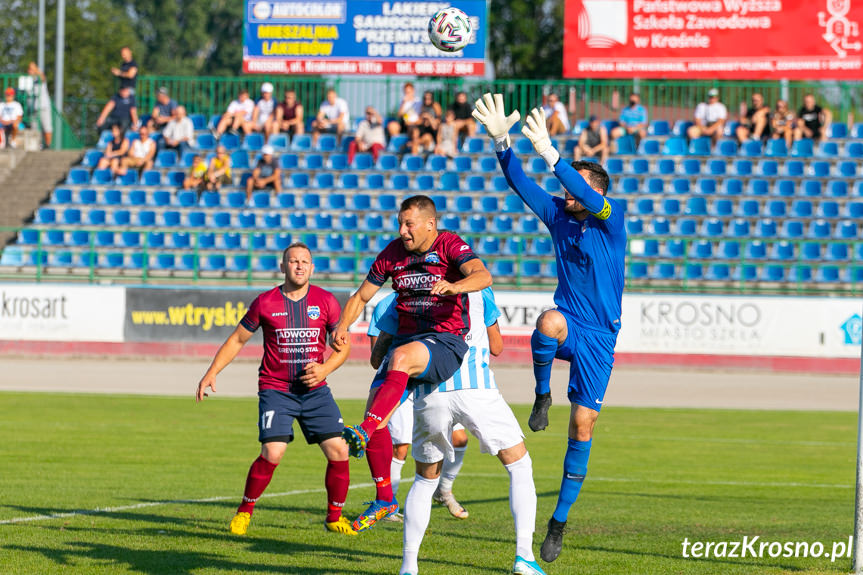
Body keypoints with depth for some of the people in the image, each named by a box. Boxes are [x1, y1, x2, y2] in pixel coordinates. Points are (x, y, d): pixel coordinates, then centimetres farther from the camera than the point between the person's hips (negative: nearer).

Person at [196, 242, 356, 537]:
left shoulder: (325, 301, 1)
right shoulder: (265, 303, -2)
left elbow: (343, 346, 9)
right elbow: (237, 339, 9)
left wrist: (324, 369, -9)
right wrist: (212, 372, 1)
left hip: (315, 390, 2)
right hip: (275, 389, -2)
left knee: (339, 452, -8)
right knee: (272, 454, -19)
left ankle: (334, 516, 13)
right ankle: (245, 510, 4)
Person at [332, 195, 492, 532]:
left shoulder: (450, 246, -7)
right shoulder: (393, 253, 9)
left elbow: (482, 275, -25)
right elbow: (362, 296, 17)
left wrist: (454, 286, -46)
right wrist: (343, 326, -2)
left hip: (446, 342, -6)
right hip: (407, 339, 6)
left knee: (401, 357, -38)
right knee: (377, 414, -7)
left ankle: (363, 432, -46)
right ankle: (385, 499, 5)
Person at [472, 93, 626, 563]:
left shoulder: (610, 218, -8)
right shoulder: (557, 214, 5)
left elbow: (586, 195, -27)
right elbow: (519, 182, -4)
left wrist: (548, 153, -38)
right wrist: (500, 140, -19)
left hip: (599, 338, -2)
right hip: (567, 323, 2)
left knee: (582, 426, -3)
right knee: (549, 321, -38)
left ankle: (559, 522, 9)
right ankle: (542, 395, -11)